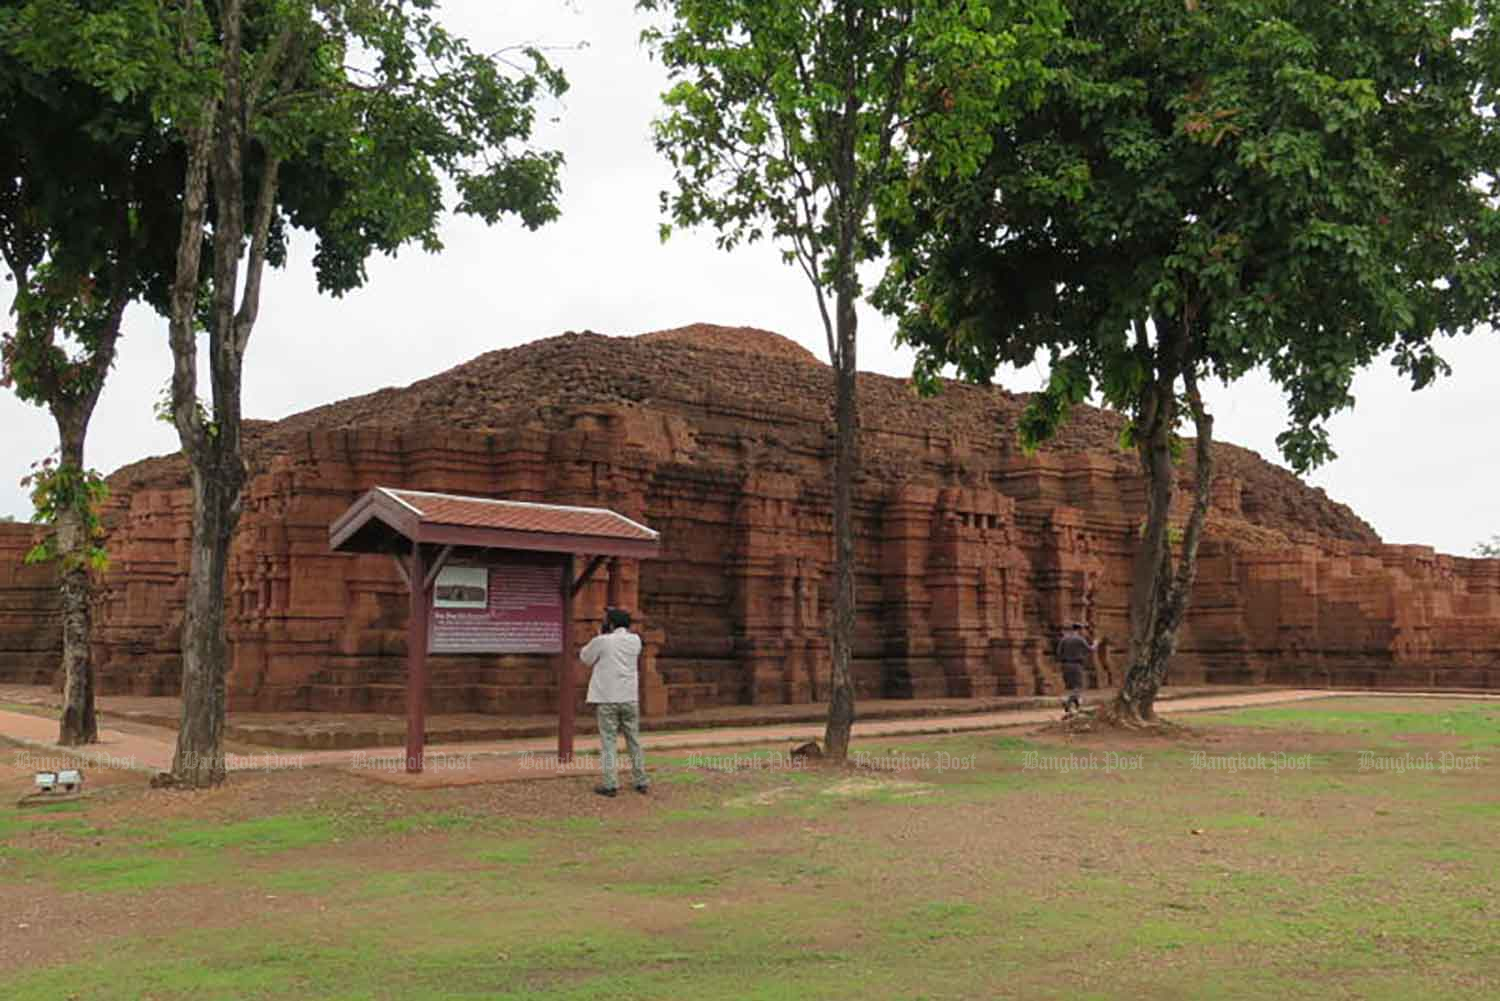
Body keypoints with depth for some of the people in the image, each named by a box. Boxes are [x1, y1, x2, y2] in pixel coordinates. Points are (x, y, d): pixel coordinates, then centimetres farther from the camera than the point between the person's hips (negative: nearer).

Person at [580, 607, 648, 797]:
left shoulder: (601, 641, -8)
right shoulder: (635, 640, 3)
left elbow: (585, 657, 7)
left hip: (606, 699, -3)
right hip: (629, 698, 3)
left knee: (608, 742, 0)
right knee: (634, 741, 12)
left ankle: (610, 784, -4)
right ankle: (641, 781, 14)